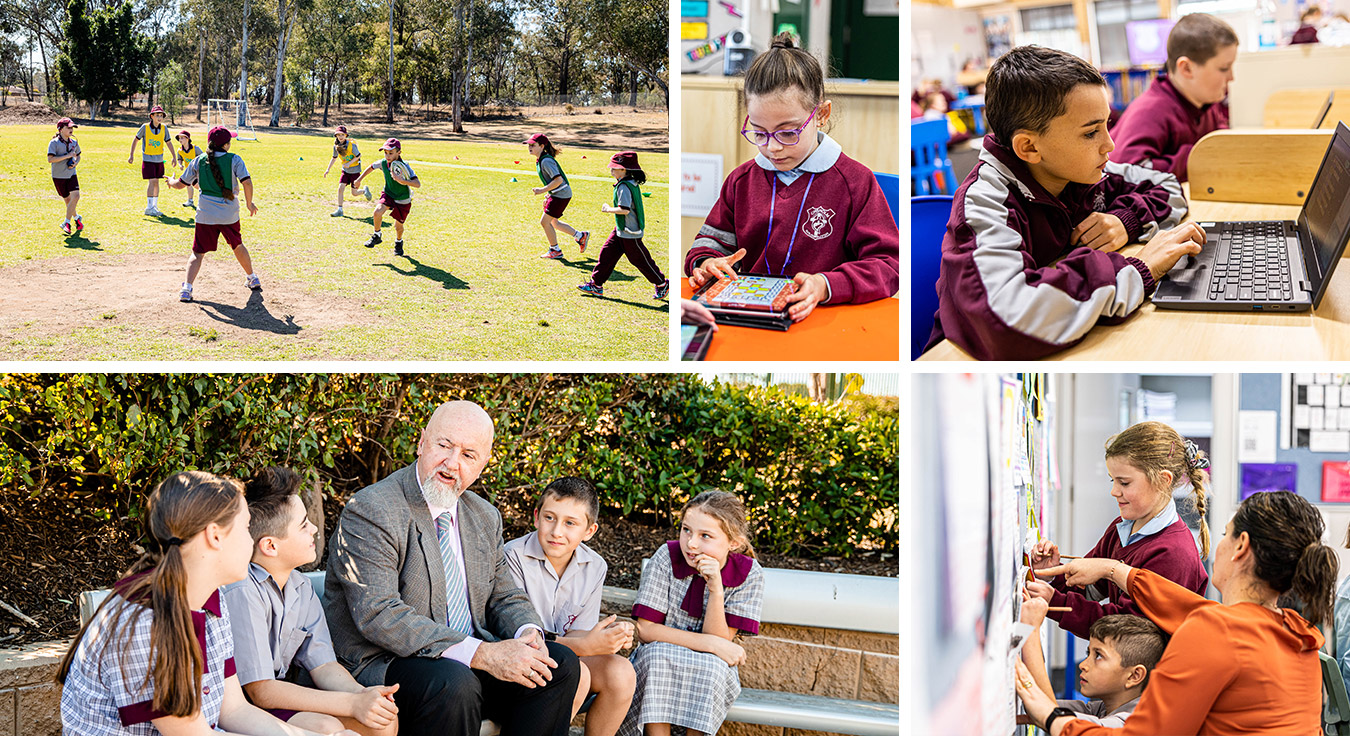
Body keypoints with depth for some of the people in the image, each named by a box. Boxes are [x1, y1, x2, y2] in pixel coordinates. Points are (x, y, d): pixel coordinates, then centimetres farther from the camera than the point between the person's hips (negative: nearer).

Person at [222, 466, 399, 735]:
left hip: (278, 697, 7)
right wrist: (353, 704, -25)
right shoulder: (242, 593, -22)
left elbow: (323, 666, 3)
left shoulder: (301, 589, 3)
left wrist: (362, 693, -19)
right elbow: (261, 692, -23)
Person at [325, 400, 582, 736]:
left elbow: (505, 597, 18)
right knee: (452, 683, -36)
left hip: (466, 663, 7)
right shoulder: (370, 511, -14)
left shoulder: (485, 517, 12)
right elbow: (379, 615, -24)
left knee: (561, 664, -9)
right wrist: (481, 654, -30)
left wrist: (528, 634, -10)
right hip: (379, 666, -7)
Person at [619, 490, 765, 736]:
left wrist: (715, 588, -29)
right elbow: (645, 629, -15)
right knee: (656, 654, -32)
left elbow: (719, 641, -14)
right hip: (655, 669, 0)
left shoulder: (748, 575, -11)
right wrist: (711, 643, -23)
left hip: (713, 671, 0)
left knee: (711, 665, -33)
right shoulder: (666, 557, -13)